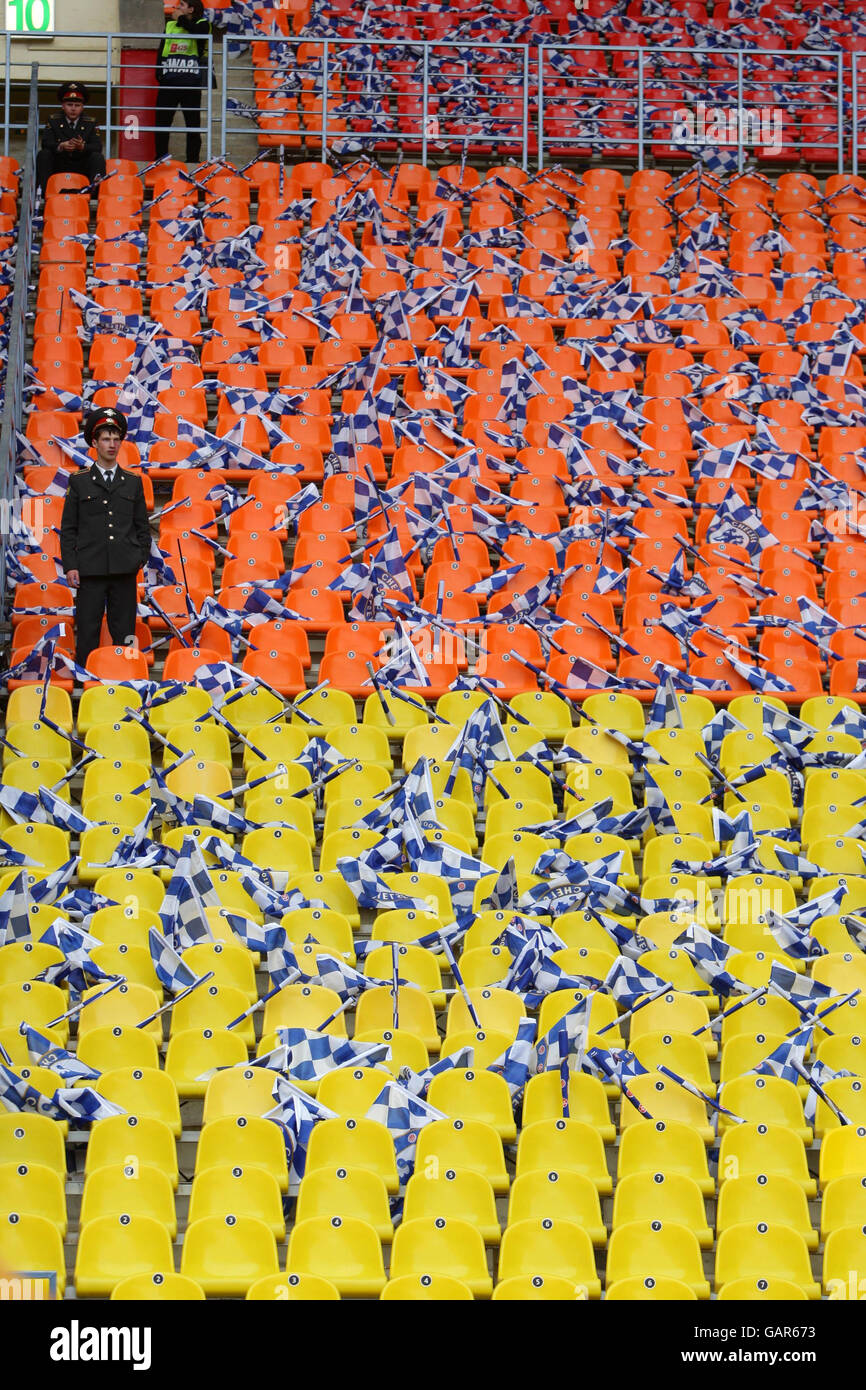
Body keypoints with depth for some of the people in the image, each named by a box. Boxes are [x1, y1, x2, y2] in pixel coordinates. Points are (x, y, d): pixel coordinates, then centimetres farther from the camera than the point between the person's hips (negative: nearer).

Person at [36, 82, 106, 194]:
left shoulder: (90, 123, 5)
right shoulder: (53, 121, 6)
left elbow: (97, 147, -8)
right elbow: (46, 143, -9)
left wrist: (83, 147, -30)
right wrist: (61, 146, -30)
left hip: (82, 167, 0)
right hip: (58, 166, 0)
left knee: (98, 157, -24)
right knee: (43, 154, -23)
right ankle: (41, 190, -33)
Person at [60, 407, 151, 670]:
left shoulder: (133, 482, 12)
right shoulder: (79, 481, 6)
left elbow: (142, 526, 15)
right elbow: (68, 528, 4)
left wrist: (141, 558, 3)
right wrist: (70, 566, -4)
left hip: (124, 570, 2)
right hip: (90, 570, -2)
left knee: (124, 635, 4)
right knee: (87, 633, -3)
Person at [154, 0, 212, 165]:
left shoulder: (201, 24, 6)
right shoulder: (170, 25, 18)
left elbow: (199, 33, -19)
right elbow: (161, 51, 11)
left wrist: (181, 19, -7)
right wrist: (159, 73, -4)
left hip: (191, 83, -4)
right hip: (168, 82, 4)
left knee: (193, 124, 1)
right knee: (161, 122, 1)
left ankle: (192, 160, 6)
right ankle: (160, 160, 6)